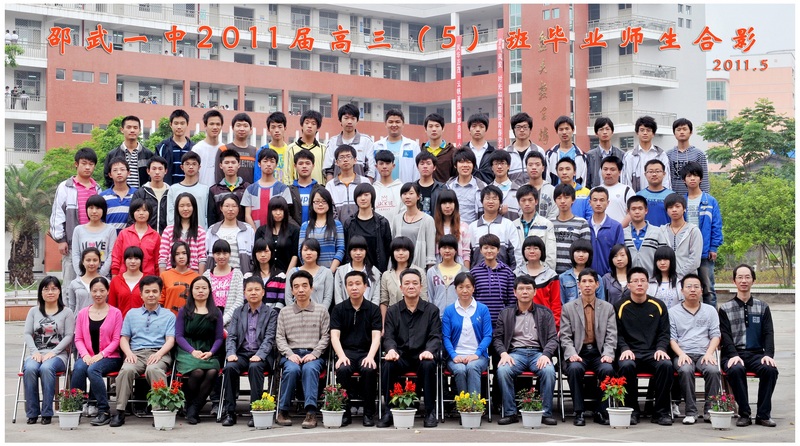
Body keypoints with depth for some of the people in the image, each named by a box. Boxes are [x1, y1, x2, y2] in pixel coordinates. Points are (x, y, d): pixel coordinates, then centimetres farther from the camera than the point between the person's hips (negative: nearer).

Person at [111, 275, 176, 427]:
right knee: (126, 369, -33)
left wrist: (159, 354, -14)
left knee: (153, 369, -38)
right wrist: (129, 353, -4)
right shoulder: (132, 314, 24)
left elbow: (170, 340, 6)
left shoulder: (168, 316, 18)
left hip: (159, 353, -2)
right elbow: (124, 338, 18)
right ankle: (120, 412, -32)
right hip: (136, 353, 2)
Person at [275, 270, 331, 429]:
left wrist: (314, 354, -10)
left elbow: (325, 337, 6)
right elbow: (280, 338, 8)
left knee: (310, 368, -36)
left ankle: (311, 412, -41)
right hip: (291, 354, 1)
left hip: (313, 354, -1)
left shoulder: (321, 311, 12)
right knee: (292, 369, -34)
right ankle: (283, 411, -23)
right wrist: (290, 354, -10)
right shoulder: (284, 313, 15)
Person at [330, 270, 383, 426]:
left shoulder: (373, 309, 8)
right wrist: (341, 356, -19)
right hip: (346, 351, 0)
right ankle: (345, 412, -18)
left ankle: (369, 413, -18)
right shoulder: (338, 309, 9)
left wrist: (370, 356, -20)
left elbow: (376, 336, -1)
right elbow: (335, 336, -1)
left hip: (366, 352, 0)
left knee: (369, 369, -34)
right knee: (342, 369, -34)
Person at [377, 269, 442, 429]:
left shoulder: (432, 310, 10)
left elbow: (435, 336, 1)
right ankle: (388, 412, -24)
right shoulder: (392, 311, 13)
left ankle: (430, 412, -25)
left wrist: (429, 351, -22)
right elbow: (388, 336, 4)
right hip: (401, 356, 1)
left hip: (422, 356, -1)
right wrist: (391, 349, -21)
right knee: (388, 365, -31)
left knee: (428, 365, -35)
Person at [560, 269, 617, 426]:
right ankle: (579, 412, -23)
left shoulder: (608, 308, 13)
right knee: (575, 368, -35)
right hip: (577, 353, -1)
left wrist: (608, 354, -13)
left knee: (607, 369, -32)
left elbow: (611, 336, 6)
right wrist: (571, 354, -16)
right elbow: (565, 336, 3)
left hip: (599, 353, 1)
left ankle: (601, 411, -17)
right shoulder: (568, 308, 10)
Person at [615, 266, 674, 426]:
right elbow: (617, 334, 5)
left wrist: (661, 348, -8)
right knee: (626, 365, -36)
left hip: (652, 353, 1)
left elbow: (664, 333, 11)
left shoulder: (658, 306, 14)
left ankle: (661, 412, -19)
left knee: (666, 364, -32)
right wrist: (625, 349, -13)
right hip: (630, 353, -1)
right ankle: (632, 410, -20)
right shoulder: (620, 307, 10)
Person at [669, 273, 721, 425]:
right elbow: (671, 338, 7)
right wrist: (681, 354, -11)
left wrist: (709, 353, -7)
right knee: (685, 370, -35)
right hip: (683, 354, -1)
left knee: (713, 370, -32)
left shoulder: (710, 310, 18)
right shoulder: (673, 312, 14)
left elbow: (715, 335, 11)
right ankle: (691, 411, -28)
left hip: (704, 354, 1)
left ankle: (710, 409, -22)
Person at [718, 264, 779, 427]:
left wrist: (768, 355, -12)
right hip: (734, 354, -2)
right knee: (736, 369, -36)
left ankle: (763, 414, -21)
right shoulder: (725, 309, 11)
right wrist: (734, 355, -19)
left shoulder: (762, 307, 17)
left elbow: (768, 333, 7)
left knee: (770, 369, -31)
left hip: (756, 354, 2)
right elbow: (725, 335, 0)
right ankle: (744, 414, -25)